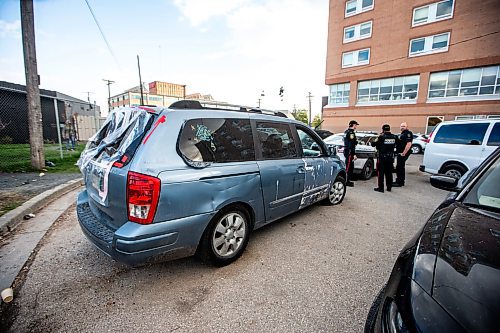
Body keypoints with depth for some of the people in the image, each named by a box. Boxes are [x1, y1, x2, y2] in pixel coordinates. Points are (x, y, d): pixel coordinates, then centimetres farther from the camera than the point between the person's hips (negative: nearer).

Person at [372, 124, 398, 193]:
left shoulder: (381, 137, -14)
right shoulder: (394, 137, 1)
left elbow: (373, 144, -10)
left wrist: (377, 138, 4)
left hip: (382, 157, -5)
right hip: (391, 158, 5)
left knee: (380, 172, 2)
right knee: (389, 172, 14)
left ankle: (380, 188, 2)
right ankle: (389, 187, 22)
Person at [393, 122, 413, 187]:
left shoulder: (408, 133, -14)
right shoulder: (402, 133, 17)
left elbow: (409, 144, -23)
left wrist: (403, 153, -24)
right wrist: (399, 153, 17)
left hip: (403, 153, -11)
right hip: (400, 153, 11)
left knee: (399, 167, -8)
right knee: (401, 167, 16)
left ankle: (399, 182, -3)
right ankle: (401, 182, 26)